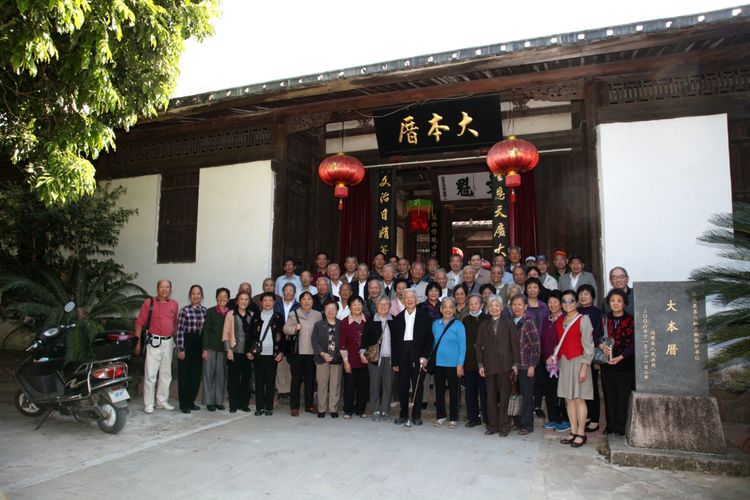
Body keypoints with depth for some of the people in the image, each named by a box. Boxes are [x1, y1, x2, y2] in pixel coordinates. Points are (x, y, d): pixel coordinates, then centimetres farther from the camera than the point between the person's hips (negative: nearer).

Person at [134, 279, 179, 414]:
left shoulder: (174, 304, 8)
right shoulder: (149, 302, -3)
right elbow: (139, 322, -3)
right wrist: (138, 342, -7)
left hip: (168, 342, 5)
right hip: (154, 342, -4)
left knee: (166, 373, 11)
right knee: (150, 374, -5)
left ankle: (162, 401, 22)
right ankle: (148, 404, 4)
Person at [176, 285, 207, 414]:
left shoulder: (205, 311, 5)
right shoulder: (185, 310, -7)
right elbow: (180, 331, -9)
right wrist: (180, 349, -12)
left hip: (199, 344, 4)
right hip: (186, 343, -4)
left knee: (196, 374, 9)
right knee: (184, 374, 3)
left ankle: (191, 402, 21)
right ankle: (184, 404, 11)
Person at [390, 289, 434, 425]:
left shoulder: (424, 317, 4)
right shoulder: (398, 318, 10)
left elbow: (429, 338, 0)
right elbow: (394, 340, 8)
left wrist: (425, 356, -10)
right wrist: (395, 361, 3)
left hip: (417, 356, -2)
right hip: (402, 356, 2)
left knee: (417, 386, 4)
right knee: (402, 387, 6)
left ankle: (417, 415, 14)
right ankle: (403, 414, 17)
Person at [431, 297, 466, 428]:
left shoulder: (458, 325, -6)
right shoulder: (436, 324, 5)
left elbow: (462, 346, -7)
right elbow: (434, 342, 11)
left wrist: (460, 364, -11)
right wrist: (431, 357, 4)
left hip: (453, 363, -4)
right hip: (438, 363, 4)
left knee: (453, 391, 7)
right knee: (439, 390, 11)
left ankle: (453, 419, 19)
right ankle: (441, 416, 25)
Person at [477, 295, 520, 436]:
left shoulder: (508, 324, 3)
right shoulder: (484, 325, 11)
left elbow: (514, 344, 1)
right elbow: (479, 346, 9)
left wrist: (516, 363, -5)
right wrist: (480, 364, 2)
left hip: (504, 365, -2)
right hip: (489, 365, 3)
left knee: (504, 396, 2)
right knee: (491, 397, 6)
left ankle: (504, 425, 12)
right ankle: (492, 425, 15)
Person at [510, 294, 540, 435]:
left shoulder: (528, 323, -7)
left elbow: (536, 347, -8)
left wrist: (532, 366, -12)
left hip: (526, 366, -5)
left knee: (527, 396, 2)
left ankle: (527, 425, 13)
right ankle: (518, 422, 22)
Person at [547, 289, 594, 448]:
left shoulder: (583, 319, -6)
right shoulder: (561, 321, 13)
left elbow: (588, 346, -9)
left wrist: (584, 368, -14)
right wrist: (554, 356, 2)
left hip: (578, 362, -6)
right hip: (564, 362, 6)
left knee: (579, 398, -2)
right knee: (569, 398, 8)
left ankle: (581, 433, 6)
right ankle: (573, 432, 16)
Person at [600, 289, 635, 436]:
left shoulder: (630, 320, -4)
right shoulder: (605, 319, 8)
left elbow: (634, 343, -7)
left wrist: (620, 357, -16)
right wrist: (602, 346, -12)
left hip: (625, 363, -3)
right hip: (607, 362, 3)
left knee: (622, 395, 1)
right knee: (609, 394, 7)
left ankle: (620, 426, 13)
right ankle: (610, 425, 17)